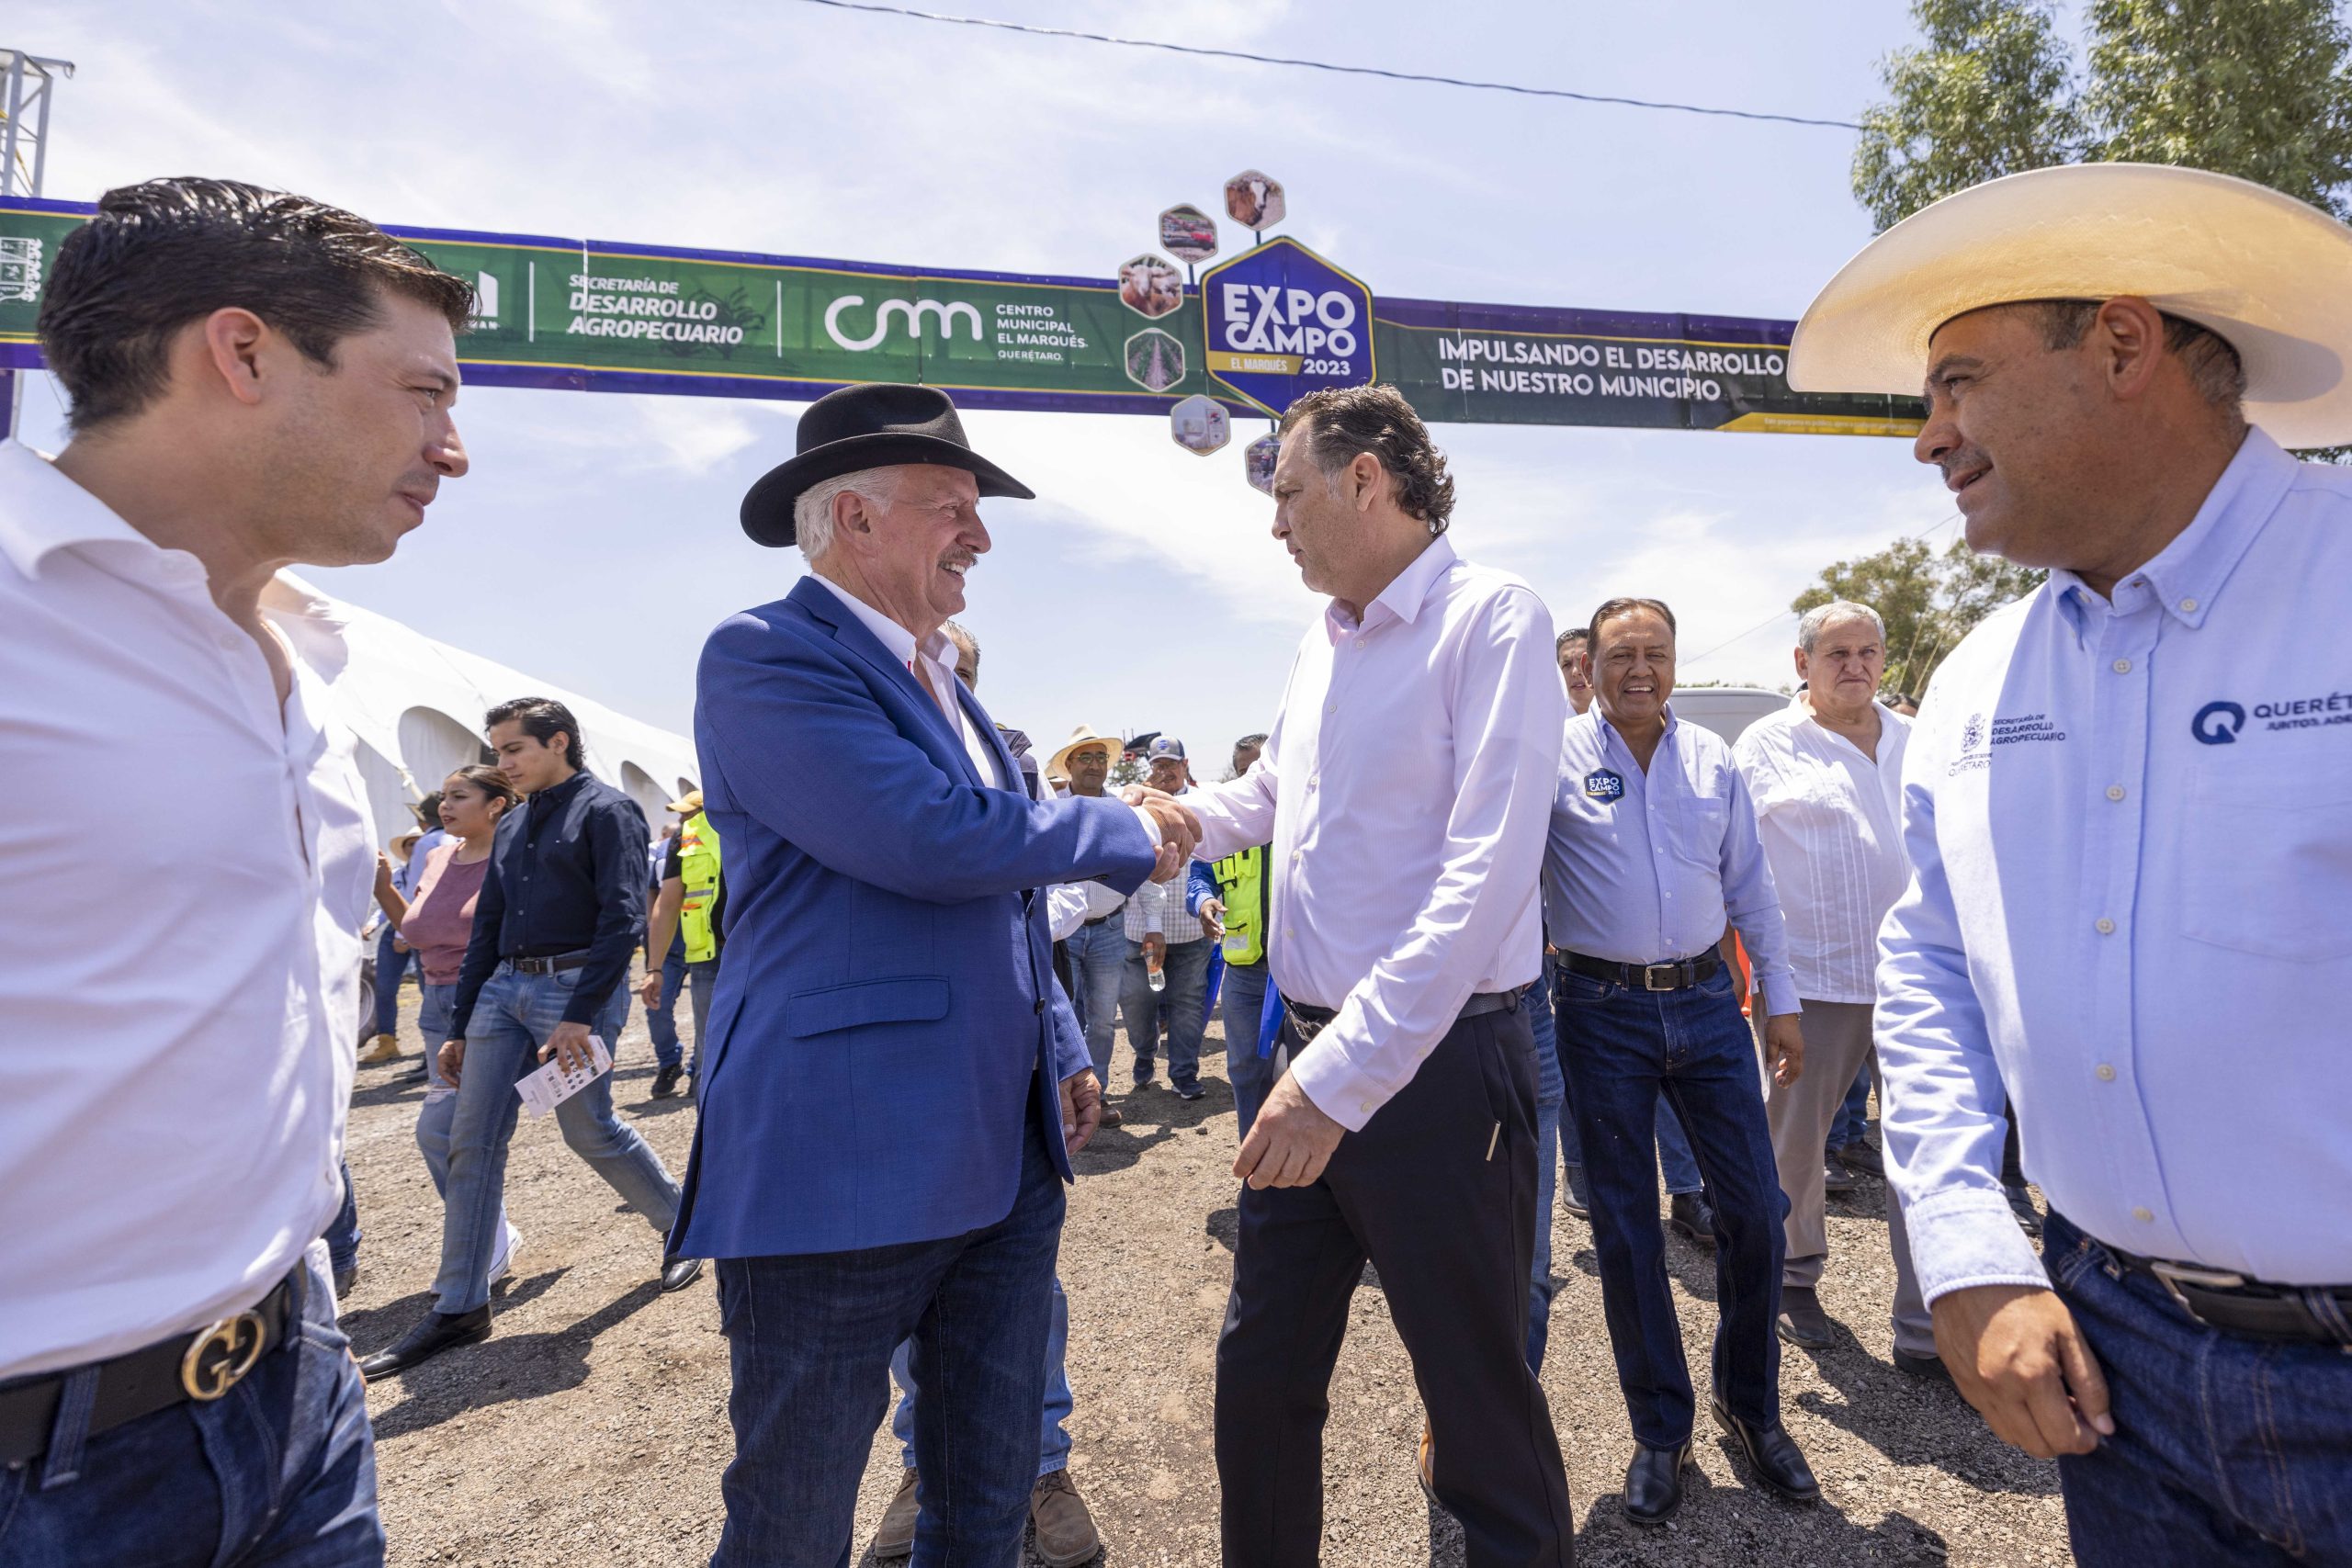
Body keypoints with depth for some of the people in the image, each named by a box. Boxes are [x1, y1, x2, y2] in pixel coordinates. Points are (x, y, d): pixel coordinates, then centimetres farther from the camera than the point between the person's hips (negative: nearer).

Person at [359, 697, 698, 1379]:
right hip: (505, 988, 7)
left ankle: (683, 1226, 24)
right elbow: (486, 930, 19)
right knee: (472, 1142, 4)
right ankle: (458, 1308, 14)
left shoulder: (606, 810, -7)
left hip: (577, 988, -7)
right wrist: (459, 1027, 16)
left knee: (592, 1132, 1)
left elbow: (622, 918, -16)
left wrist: (580, 1015, -20)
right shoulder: (512, 827, 17)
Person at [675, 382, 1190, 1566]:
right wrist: (1128, 834, -10)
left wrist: (1061, 1051, 16)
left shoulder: (944, 685, 16)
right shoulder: (762, 656, -10)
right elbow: (929, 838, -24)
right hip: (838, 1167, -7)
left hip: (1005, 1162, 8)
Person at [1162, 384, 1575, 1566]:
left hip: (1436, 1063, -7)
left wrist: (1343, 1073, -24)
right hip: (1312, 1061, 7)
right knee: (1258, 1378, 19)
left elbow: (1485, 878, -21)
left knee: (1481, 1402, 11)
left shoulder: (1491, 618, -12)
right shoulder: (1324, 639, 11)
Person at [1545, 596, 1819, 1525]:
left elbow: (1750, 888, 12)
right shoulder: (1555, 756, -4)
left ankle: (1750, 1404, 33)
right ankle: (1660, 1429, 27)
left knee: (1754, 1209, 8)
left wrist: (1780, 1002, 12)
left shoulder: (1713, 761, 8)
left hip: (1706, 1002, 3)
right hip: (1603, 1012, -3)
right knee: (1624, 1227, 7)